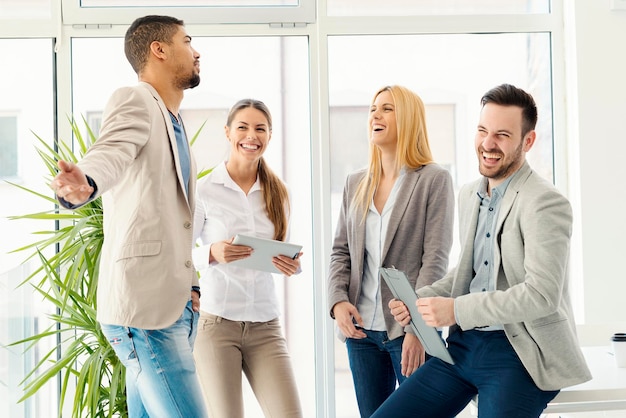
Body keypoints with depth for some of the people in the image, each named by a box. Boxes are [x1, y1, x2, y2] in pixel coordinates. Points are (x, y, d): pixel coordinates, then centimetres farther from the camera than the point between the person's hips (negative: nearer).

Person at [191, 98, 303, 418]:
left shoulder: (277, 193, 8)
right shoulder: (203, 190, -4)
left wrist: (291, 266, -6)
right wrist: (212, 253, -22)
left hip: (265, 326, 4)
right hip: (216, 323, -3)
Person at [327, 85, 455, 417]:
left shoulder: (434, 180, -3)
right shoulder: (355, 184, 13)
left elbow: (435, 259, -9)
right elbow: (340, 252, 12)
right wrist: (338, 301, -6)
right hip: (361, 329, 5)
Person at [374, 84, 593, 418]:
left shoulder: (546, 203, -13)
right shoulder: (469, 195, 13)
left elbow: (542, 294, -20)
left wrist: (457, 310, -21)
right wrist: (422, 299, 6)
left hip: (518, 354, -7)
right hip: (463, 345, 7)